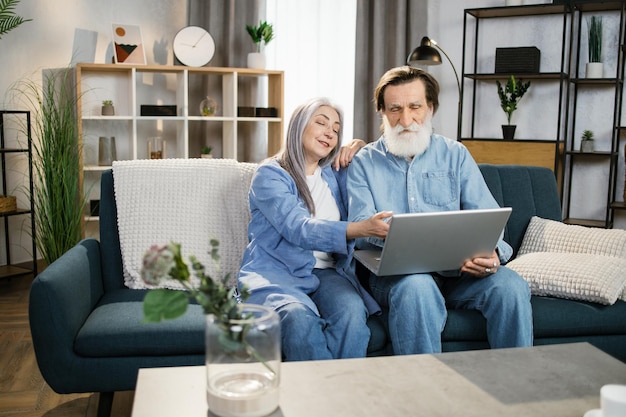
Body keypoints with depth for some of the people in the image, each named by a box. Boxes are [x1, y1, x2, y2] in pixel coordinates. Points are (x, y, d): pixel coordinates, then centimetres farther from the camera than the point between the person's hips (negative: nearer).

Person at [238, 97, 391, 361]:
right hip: (276, 273, -4)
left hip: (326, 272, 4)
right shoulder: (269, 175, 0)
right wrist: (361, 228, -31)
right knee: (300, 318, -37)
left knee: (353, 312, -31)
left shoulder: (335, 175, 18)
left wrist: (360, 148, 13)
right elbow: (299, 229, -17)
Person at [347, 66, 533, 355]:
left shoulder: (455, 154, 13)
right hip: (393, 272, -2)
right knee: (417, 288, -36)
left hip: (459, 269, 3)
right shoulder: (365, 163, 7)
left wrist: (493, 252, -19)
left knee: (511, 286, -25)